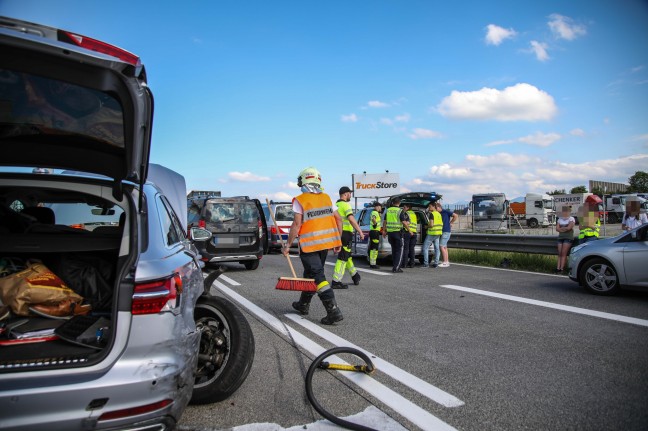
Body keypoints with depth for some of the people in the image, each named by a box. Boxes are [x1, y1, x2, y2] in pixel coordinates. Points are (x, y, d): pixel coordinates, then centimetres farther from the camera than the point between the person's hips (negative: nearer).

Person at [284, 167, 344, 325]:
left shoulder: (300, 200, -8)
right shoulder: (326, 198, 8)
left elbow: (297, 224, -14)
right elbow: (338, 219, 7)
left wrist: (288, 245, -6)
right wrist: (338, 240, 15)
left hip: (309, 243, -6)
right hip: (326, 242, 6)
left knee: (318, 276, -4)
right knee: (310, 273, 20)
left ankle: (333, 311, -11)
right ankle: (303, 305, 35)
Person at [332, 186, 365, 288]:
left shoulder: (335, 205, 16)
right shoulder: (345, 204, -11)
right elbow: (351, 219, -22)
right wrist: (360, 232, -21)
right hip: (345, 233, -9)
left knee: (347, 255, 21)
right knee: (342, 258, -6)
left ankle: (355, 275, 36)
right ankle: (336, 282, -6)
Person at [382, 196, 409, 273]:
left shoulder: (388, 210, 8)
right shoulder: (400, 211, -8)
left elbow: (385, 222, 11)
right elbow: (404, 223, -11)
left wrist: (384, 231, 19)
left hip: (389, 232, 5)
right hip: (398, 232, -5)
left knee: (394, 249, 16)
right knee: (399, 250, 1)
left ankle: (394, 266, 19)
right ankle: (396, 267, -5)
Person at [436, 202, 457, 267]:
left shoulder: (446, 212, -9)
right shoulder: (438, 214, 12)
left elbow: (456, 216, -12)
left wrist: (450, 223, -8)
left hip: (446, 231, -8)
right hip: (442, 231, 8)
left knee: (441, 246, -12)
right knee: (444, 247, 10)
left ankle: (445, 262, -9)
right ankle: (446, 261, 15)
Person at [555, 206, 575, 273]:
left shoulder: (571, 219, 1)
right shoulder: (560, 219, 15)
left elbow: (569, 228, -12)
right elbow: (557, 229, 6)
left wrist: (561, 228, 2)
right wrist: (565, 228, -8)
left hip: (568, 238, -5)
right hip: (560, 237, 5)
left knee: (564, 253, -10)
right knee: (560, 253, -2)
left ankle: (562, 268, -12)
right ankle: (558, 267, -6)